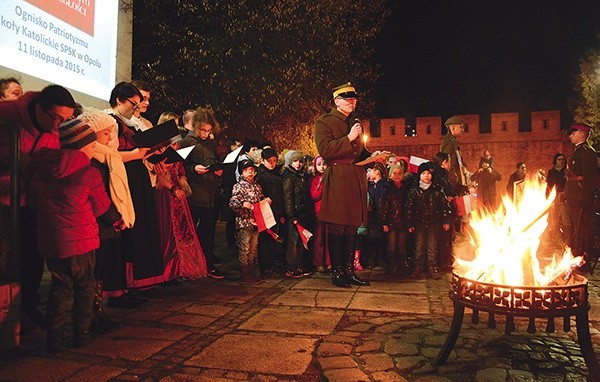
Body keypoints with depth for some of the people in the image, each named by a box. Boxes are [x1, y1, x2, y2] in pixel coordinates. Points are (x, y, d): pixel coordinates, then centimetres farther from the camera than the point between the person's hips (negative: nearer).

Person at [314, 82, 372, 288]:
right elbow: (324, 149, -14)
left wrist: (372, 157, 9)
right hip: (337, 179, -7)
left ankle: (349, 270, 18)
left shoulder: (355, 123, 21)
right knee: (337, 227, -3)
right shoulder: (324, 122, -1)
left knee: (352, 226, 9)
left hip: (357, 178, 7)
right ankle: (337, 272, 7)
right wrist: (348, 138, -16)